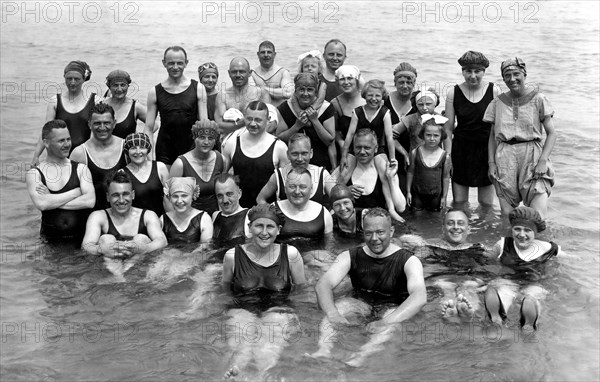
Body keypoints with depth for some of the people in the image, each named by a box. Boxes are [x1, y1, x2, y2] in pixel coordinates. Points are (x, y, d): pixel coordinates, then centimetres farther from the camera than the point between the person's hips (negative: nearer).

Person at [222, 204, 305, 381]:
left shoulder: (290, 254, 5)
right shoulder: (233, 256, 4)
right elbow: (226, 287, 21)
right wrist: (243, 301, 10)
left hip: (278, 311, 0)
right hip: (243, 311, 1)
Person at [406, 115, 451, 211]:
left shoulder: (445, 156, -10)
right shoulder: (415, 153, -10)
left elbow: (446, 177, -1)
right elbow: (410, 172, 0)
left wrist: (444, 197, 2)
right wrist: (408, 191, 2)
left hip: (436, 195, 0)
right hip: (417, 193, 0)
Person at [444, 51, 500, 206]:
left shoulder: (494, 91, -3)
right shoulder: (453, 93, -1)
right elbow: (448, 129, 3)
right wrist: (448, 155, -4)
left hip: (486, 149, 0)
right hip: (461, 149, 1)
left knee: (486, 204, 8)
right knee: (459, 203, 5)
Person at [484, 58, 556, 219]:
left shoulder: (538, 99, 2)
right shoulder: (498, 102, 10)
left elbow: (551, 134, 2)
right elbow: (492, 136, 16)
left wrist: (543, 160, -11)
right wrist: (491, 163, 5)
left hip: (532, 153, -2)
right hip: (504, 156, 3)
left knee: (537, 216, -16)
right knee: (507, 213, -1)